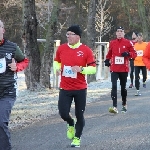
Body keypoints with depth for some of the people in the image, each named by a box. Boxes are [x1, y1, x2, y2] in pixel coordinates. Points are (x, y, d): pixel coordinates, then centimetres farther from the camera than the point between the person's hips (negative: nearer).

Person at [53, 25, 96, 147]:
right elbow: (57, 61, 19)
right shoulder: (61, 48, 1)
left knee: (79, 114, 5)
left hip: (80, 88, -2)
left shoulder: (86, 50, -8)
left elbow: (93, 68, -6)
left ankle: (77, 138, 25)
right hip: (65, 88, 2)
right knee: (63, 112, -6)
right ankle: (71, 124, 30)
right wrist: (57, 68, -3)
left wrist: (81, 69, -23)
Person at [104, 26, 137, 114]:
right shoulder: (112, 43, 5)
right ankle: (115, 107, -21)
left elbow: (134, 54, 0)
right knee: (114, 86, -15)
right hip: (114, 69, 0)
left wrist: (128, 54, -18)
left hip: (124, 69, 0)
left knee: (123, 87, 13)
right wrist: (107, 60, 4)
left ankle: (124, 105, 31)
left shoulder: (128, 43, -2)